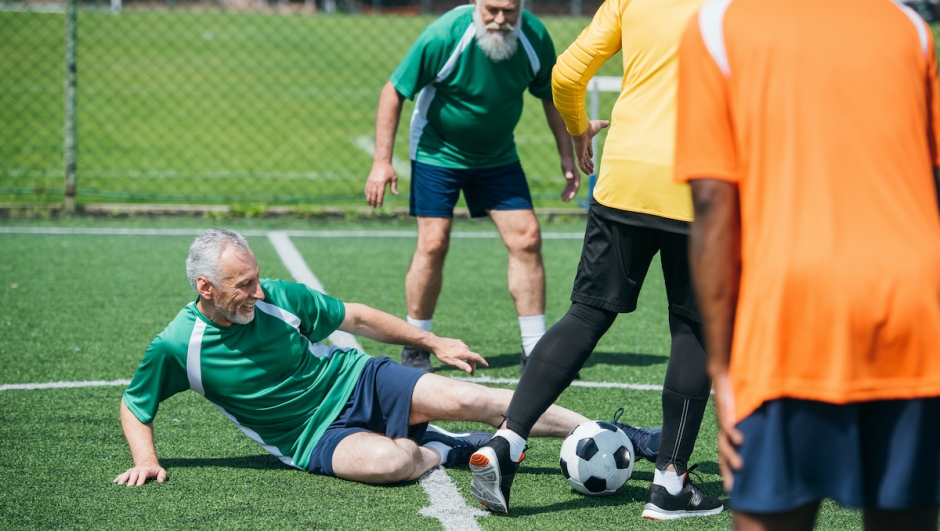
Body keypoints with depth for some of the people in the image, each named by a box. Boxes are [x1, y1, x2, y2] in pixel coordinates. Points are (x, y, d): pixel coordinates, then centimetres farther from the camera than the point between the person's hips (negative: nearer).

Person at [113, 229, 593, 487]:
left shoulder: (279, 298, -9)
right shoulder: (177, 346, -14)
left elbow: (356, 318, 5)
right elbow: (134, 405, 3)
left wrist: (434, 343, 10)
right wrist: (146, 460, -14)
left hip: (361, 382, 3)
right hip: (317, 438, -2)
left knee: (470, 399, -18)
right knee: (386, 461, -36)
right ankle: (446, 450, -4)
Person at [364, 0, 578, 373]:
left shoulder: (535, 38, -15)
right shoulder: (444, 35, -26)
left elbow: (551, 97, 3)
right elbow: (394, 92, -17)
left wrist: (567, 158, 1)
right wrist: (382, 161, -20)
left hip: (498, 157, 3)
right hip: (438, 152, -3)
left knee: (526, 239, -5)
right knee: (433, 244, -9)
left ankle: (534, 351, 3)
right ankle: (415, 349, 7)